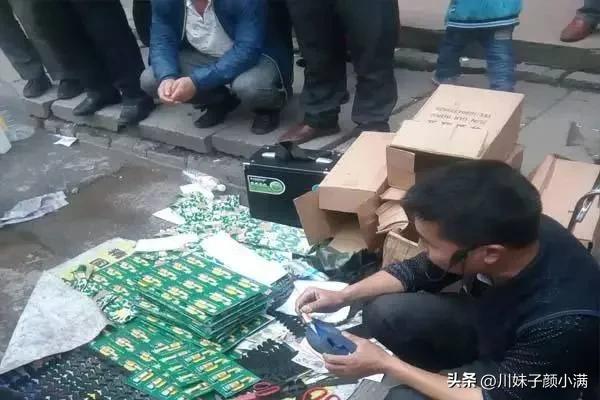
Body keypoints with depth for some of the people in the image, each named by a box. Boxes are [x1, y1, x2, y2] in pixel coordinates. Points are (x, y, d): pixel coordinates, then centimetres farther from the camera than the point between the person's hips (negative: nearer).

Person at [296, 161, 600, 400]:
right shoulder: (484, 232, -25)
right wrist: (342, 296, -12)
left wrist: (386, 365, -24)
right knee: (383, 313, -14)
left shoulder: (561, 321, -41)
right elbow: (417, 271, -4)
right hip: (489, 325, 5)